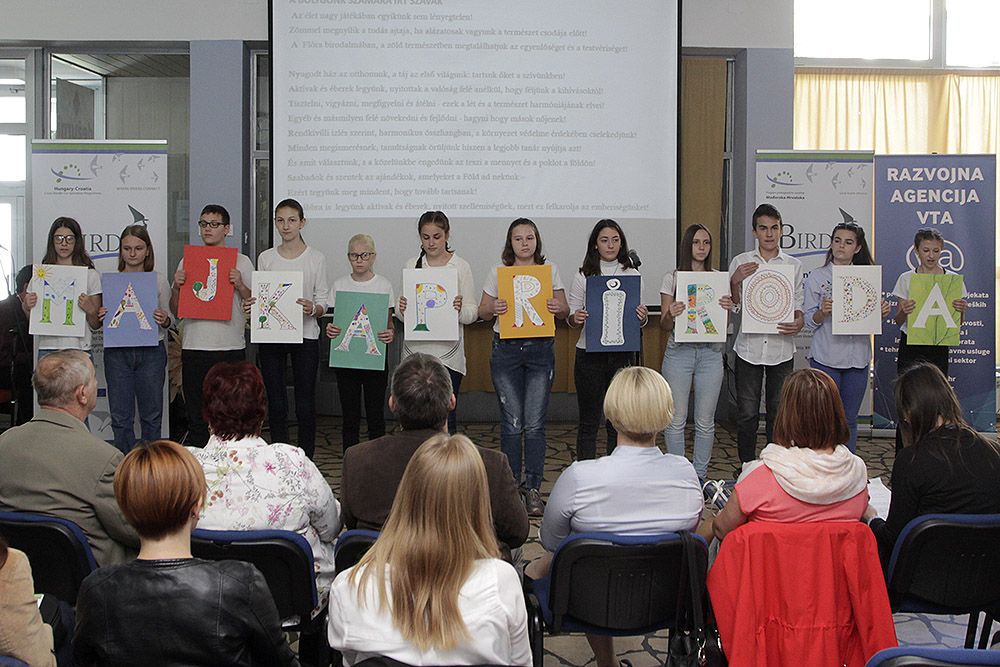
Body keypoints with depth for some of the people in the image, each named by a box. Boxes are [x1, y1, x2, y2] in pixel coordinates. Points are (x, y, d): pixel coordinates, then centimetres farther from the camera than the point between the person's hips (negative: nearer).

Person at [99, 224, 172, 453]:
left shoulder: (159, 280, 4)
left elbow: (167, 321, 8)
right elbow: (100, 320, 11)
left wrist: (164, 321, -14)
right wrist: (100, 317, -11)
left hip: (151, 351, -1)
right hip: (117, 352, 1)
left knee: (151, 415, 6)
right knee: (121, 416, 4)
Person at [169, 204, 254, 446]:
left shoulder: (241, 262, 7)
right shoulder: (188, 261, 11)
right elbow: (175, 310, 13)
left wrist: (240, 285, -12)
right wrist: (177, 287, -4)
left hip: (231, 347, -1)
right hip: (194, 346, 2)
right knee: (196, 417, 5)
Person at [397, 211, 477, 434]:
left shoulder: (461, 266, 1)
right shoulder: (411, 265, 8)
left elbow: (472, 313, 1)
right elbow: (401, 315, 11)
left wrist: (460, 309, -21)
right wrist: (402, 310, -11)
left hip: (447, 353, -2)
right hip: (415, 350, 2)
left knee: (445, 418, -2)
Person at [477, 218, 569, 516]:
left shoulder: (550, 269, 8)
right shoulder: (498, 273, 7)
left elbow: (564, 310, 9)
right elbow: (482, 312, 8)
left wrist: (558, 308, -14)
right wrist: (493, 308, -15)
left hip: (540, 349, 0)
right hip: (506, 349, 0)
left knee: (534, 423, -3)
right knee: (511, 422, 2)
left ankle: (533, 489, 5)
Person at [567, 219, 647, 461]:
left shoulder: (632, 275, 7)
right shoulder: (583, 276, 2)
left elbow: (639, 319, 10)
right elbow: (571, 318, 4)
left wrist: (643, 318, -12)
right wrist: (575, 318, -19)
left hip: (622, 353, 2)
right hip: (590, 353, -1)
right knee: (588, 421, 4)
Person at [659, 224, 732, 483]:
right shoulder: (672, 279, 3)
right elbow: (664, 326, 3)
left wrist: (728, 308, -11)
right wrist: (670, 314, -19)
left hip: (710, 352, 2)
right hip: (679, 352, -2)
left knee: (705, 421, 6)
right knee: (676, 419, 1)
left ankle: (700, 474, 17)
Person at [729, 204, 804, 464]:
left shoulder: (794, 265, 7)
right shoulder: (740, 262, 5)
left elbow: (797, 304, 8)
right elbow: (732, 305, 6)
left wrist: (799, 322, -14)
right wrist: (735, 281, -13)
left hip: (781, 347, 1)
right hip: (749, 346, -1)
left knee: (778, 412, 7)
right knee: (747, 413, 2)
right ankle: (746, 467, 15)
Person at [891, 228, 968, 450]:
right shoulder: (906, 279, 3)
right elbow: (898, 321, 4)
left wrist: (961, 310, -15)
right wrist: (904, 311, -19)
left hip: (938, 348, 1)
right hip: (911, 347, -1)